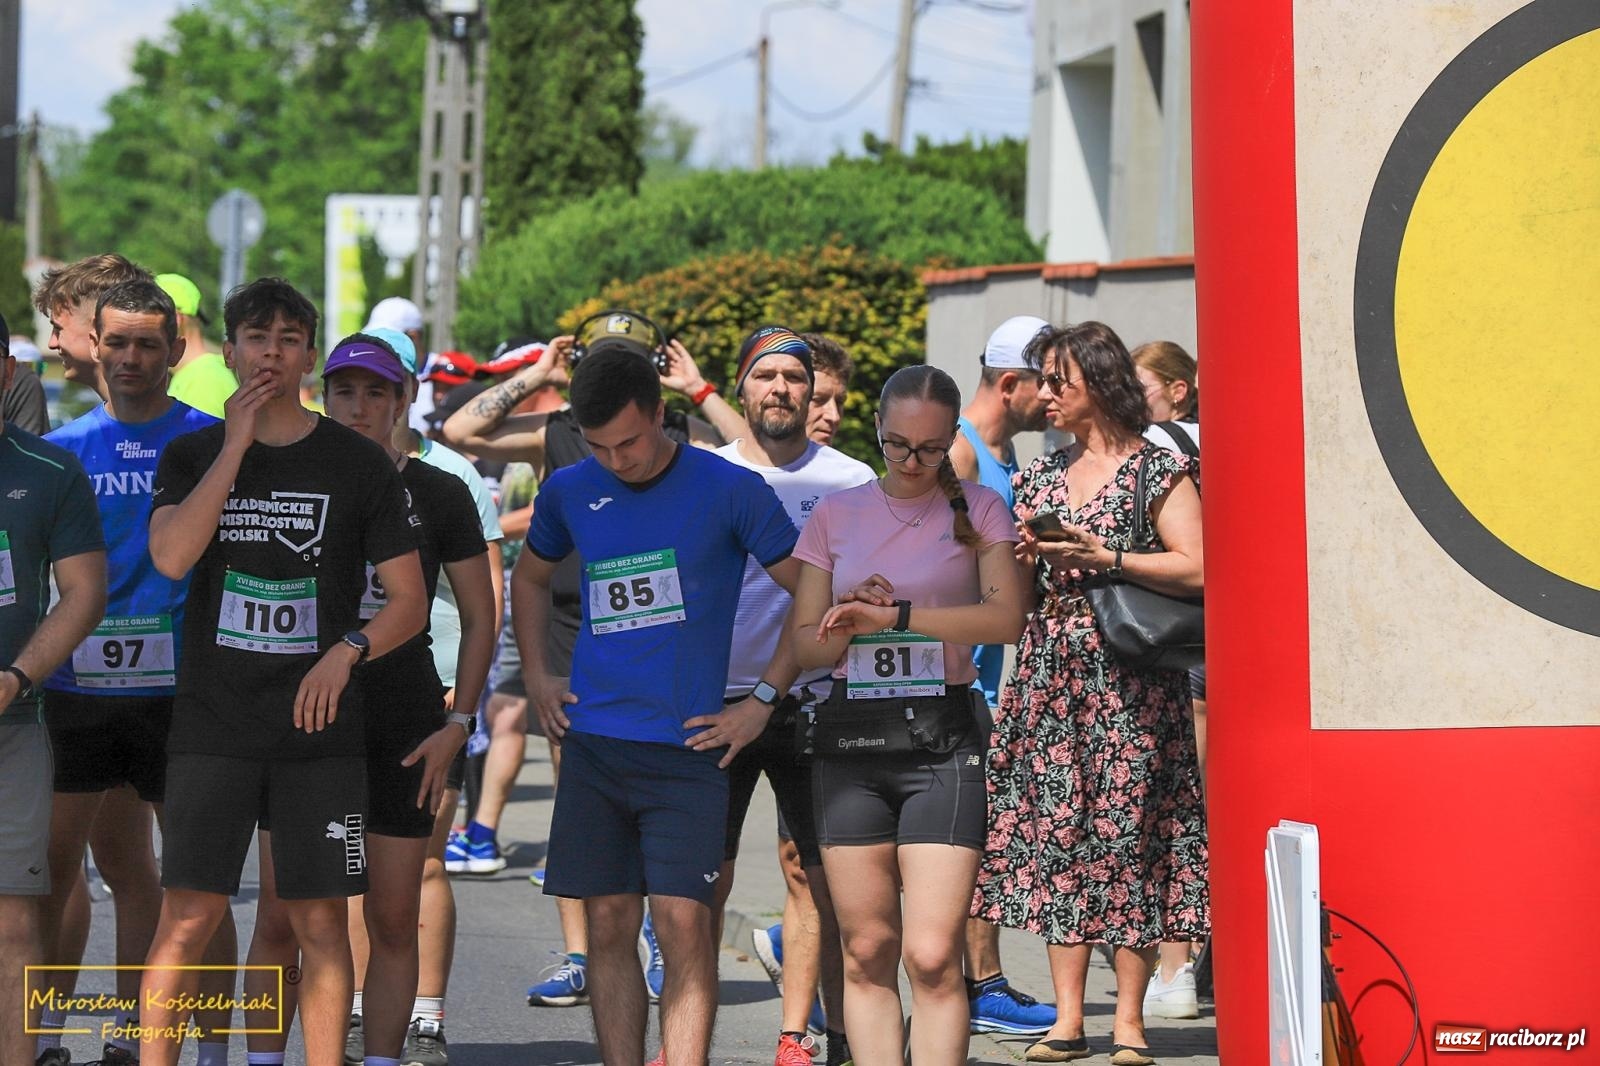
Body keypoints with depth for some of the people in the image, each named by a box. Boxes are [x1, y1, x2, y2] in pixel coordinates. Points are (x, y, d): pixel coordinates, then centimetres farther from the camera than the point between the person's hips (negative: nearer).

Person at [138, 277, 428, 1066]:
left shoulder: (359, 465, 5)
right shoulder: (193, 455, 7)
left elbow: (409, 601, 4)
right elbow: (171, 556, -13)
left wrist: (347, 650, -16)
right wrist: (235, 445, -11)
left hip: (319, 723, 0)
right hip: (212, 725, 0)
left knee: (320, 921, 1)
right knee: (187, 919, -6)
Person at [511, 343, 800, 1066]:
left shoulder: (729, 491, -6)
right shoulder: (569, 492, 7)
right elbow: (530, 578, 27)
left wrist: (761, 705, -5)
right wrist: (536, 677, 15)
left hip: (686, 744, -4)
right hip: (593, 742, 4)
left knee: (682, 923, -11)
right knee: (607, 925, 4)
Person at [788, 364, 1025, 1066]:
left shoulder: (979, 510, 5)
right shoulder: (835, 516, 11)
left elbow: (1006, 618, -10)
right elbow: (805, 644, 11)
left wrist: (895, 616, -15)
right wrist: (856, 621, -10)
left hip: (942, 741, -3)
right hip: (850, 737, 3)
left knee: (932, 956, -11)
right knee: (866, 952, 1)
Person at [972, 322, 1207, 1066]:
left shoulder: (1157, 469, -1)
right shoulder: (1043, 475, 16)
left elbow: (1197, 569, -12)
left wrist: (1104, 558, -16)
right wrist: (1021, 561, 0)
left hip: (1128, 677, -5)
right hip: (1050, 673, 6)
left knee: (1126, 834, -7)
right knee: (1054, 832, 0)